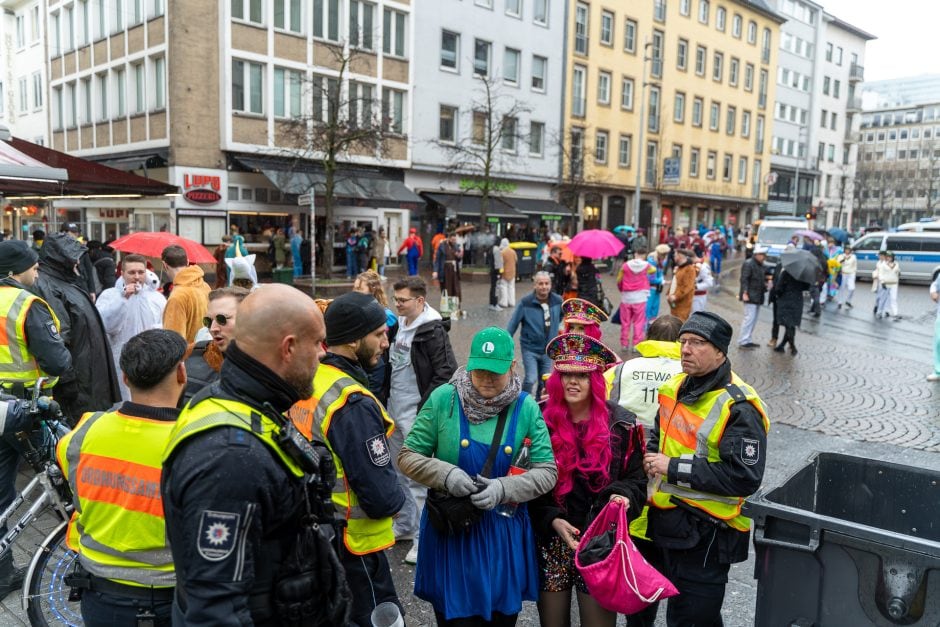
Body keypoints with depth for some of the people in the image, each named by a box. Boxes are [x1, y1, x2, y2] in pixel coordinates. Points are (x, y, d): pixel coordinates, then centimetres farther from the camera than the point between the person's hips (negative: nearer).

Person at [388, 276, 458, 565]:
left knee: (418, 476, -4)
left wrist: (424, 408, -18)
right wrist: (386, 397, 13)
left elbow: (446, 373, -18)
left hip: (416, 414, -9)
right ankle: (404, 525, 35)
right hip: (395, 410, 9)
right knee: (399, 471, 19)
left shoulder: (433, 331, -16)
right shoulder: (399, 325, 9)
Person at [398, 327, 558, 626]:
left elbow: (547, 471, -5)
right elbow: (407, 456, -4)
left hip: (504, 534, 2)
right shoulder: (443, 398, -9)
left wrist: (503, 489, -21)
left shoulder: (526, 407, -5)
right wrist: (445, 474, -22)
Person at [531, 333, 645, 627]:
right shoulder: (542, 423, -3)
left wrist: (624, 497, -16)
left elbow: (636, 479, 4)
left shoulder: (621, 424, -4)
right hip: (551, 541, 1)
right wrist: (553, 521, -13)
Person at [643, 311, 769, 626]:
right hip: (668, 522, 8)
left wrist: (675, 468, -23)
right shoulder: (675, 388, 5)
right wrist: (652, 457, 0)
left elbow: (745, 477, -25)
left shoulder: (739, 406, -19)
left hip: (707, 534, -8)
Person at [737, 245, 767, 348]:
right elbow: (744, 280, -18)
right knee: (749, 318, -10)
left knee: (754, 319, 11)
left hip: (758, 297, 9)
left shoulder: (761, 265, 15)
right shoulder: (748, 264, -12)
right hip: (750, 296, -9)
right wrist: (745, 293, -24)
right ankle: (743, 341, -6)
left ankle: (748, 339, 18)